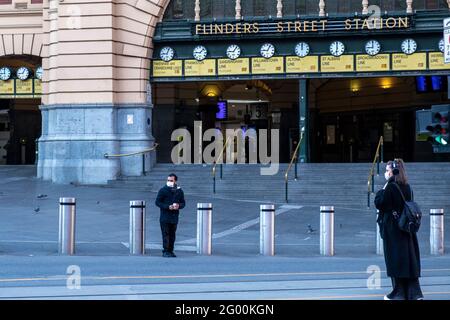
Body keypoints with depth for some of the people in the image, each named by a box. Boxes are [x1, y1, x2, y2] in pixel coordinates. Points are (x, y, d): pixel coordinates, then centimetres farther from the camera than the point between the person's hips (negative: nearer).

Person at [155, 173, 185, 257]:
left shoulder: (179, 191, 10)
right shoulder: (163, 190, -1)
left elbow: (183, 203, 15)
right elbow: (157, 202, -3)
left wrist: (179, 206, -9)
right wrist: (168, 207, -15)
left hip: (174, 216, 4)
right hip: (165, 216, -4)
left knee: (172, 235, 7)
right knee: (165, 234, -8)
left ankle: (170, 251, 13)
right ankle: (165, 251, -7)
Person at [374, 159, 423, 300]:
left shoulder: (390, 187, -14)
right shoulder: (407, 187, 7)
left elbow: (379, 203, -13)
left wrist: (382, 189, -6)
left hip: (392, 229, -7)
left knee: (395, 260, 1)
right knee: (409, 259, 8)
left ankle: (399, 293, 7)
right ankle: (414, 292, 6)